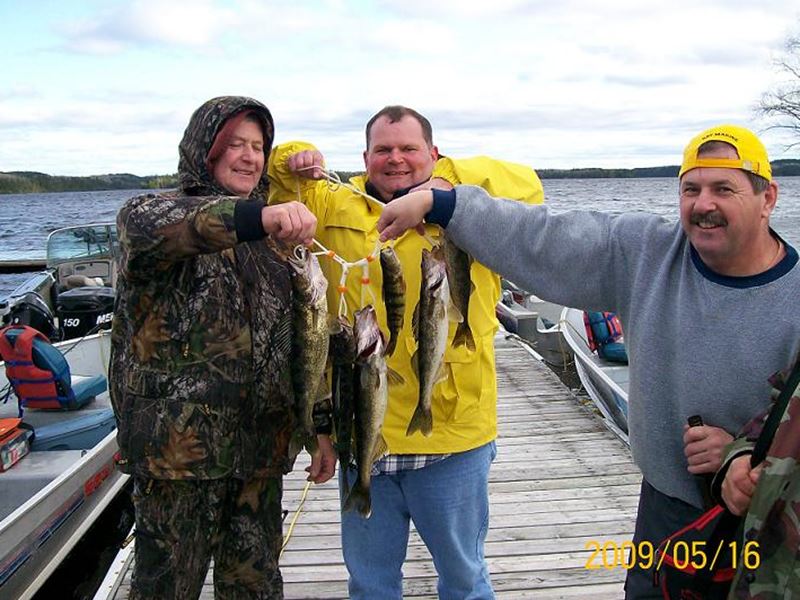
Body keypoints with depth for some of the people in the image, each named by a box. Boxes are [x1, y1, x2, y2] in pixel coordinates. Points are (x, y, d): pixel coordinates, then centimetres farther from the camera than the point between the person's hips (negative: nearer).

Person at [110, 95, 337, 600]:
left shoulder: (274, 237, 14)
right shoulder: (148, 213, -3)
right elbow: (157, 226, -30)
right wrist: (258, 216, -46)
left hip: (262, 444, 5)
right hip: (178, 443, -4)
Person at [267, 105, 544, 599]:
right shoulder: (336, 208, 7)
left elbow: (526, 188, -13)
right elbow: (277, 191, 15)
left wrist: (450, 180, -21)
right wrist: (293, 160, -5)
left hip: (452, 434, -2)